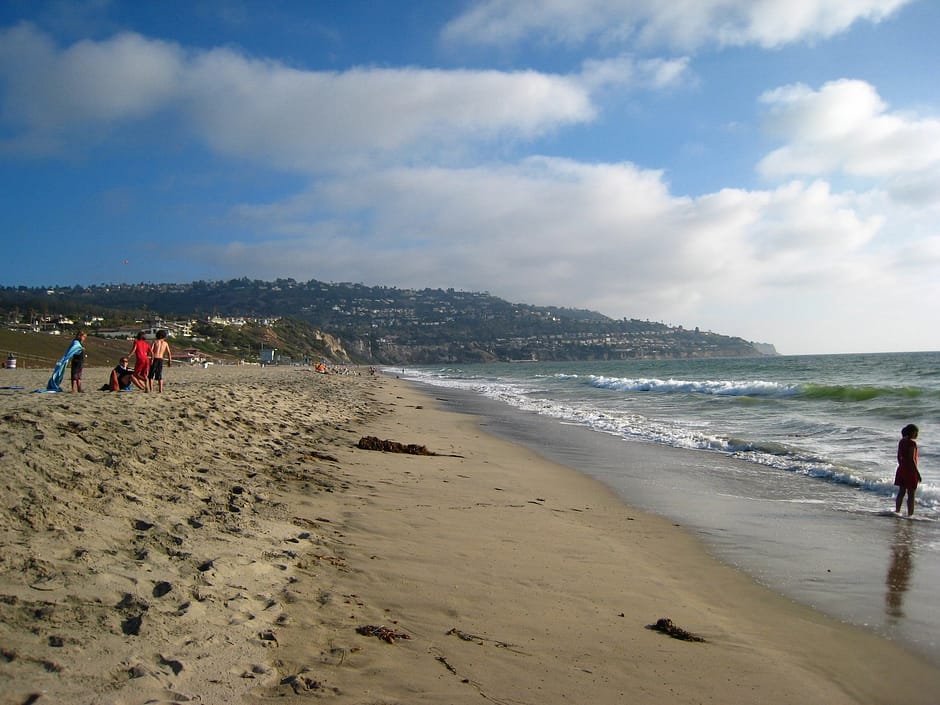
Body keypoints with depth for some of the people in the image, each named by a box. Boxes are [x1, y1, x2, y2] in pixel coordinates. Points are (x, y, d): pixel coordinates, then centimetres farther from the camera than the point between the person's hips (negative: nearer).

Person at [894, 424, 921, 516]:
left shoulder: (901, 441, 6)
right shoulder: (912, 443, -18)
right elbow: (911, 459, -20)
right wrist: (917, 473, -16)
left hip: (901, 469, 8)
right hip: (910, 471, -8)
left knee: (901, 492, 16)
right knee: (911, 495, 1)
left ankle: (897, 511, 22)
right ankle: (910, 514, 4)